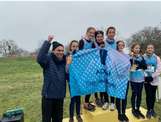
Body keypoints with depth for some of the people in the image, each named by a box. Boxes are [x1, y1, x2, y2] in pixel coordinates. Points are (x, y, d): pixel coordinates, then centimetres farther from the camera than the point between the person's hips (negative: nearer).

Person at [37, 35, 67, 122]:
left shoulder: (65, 61, 3)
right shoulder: (48, 59, -10)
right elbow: (39, 58, -34)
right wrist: (48, 42, -34)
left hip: (60, 95, 5)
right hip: (48, 95, -4)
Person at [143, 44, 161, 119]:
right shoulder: (143, 57, 0)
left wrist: (152, 77, -14)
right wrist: (144, 76, -16)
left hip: (154, 80, 1)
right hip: (146, 80, -1)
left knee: (153, 95, 10)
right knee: (148, 95, 0)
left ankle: (152, 109, 29)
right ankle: (149, 110, 16)